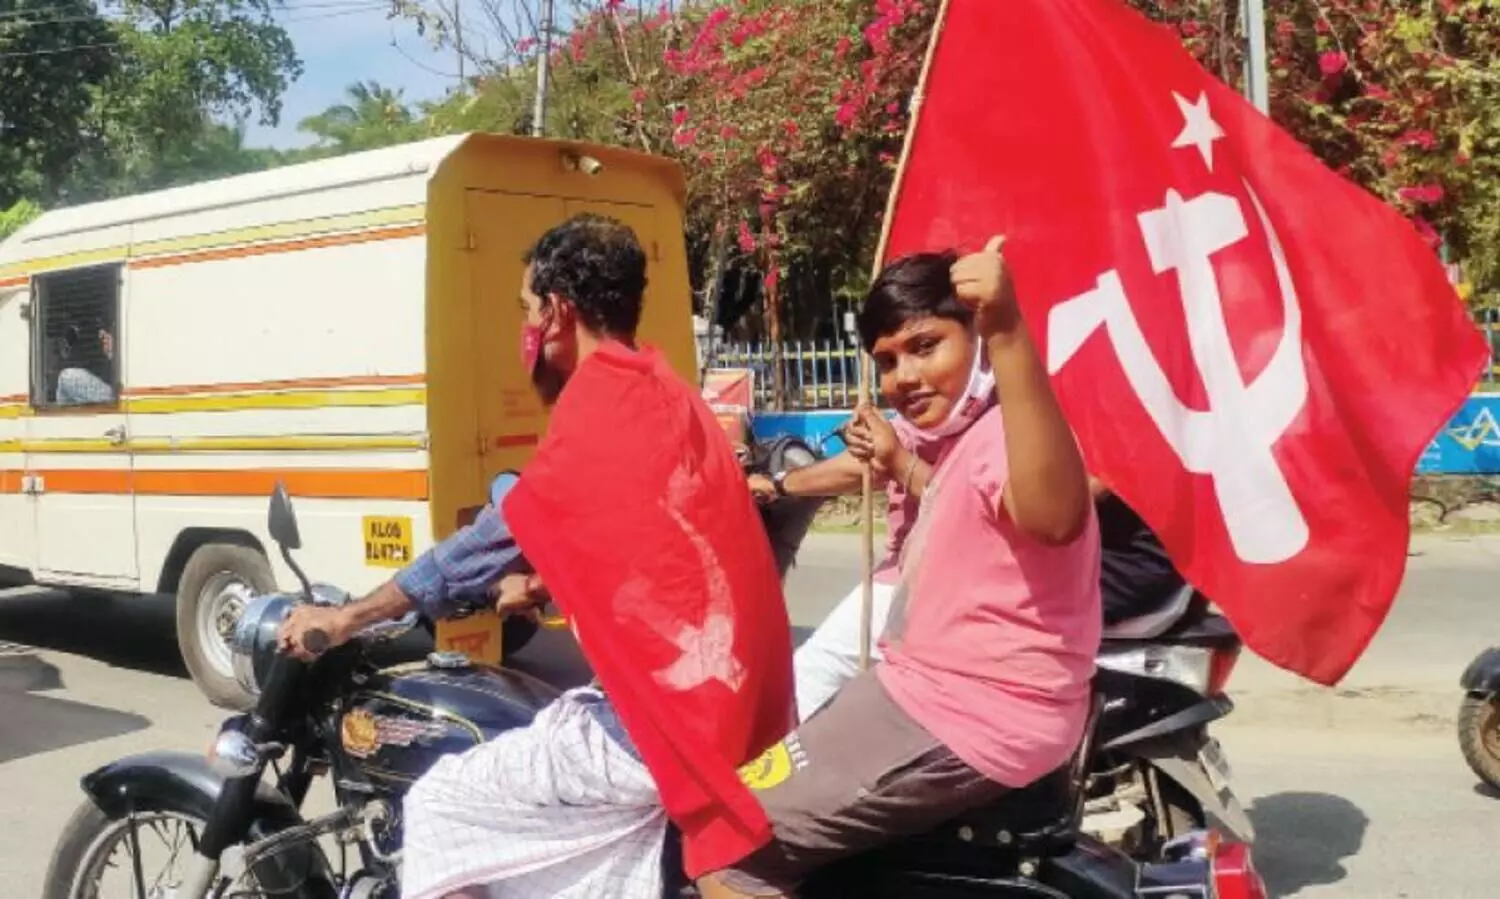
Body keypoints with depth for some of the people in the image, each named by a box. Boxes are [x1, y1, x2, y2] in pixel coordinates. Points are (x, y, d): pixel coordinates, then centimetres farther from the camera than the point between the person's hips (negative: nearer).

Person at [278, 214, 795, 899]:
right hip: (731, 700, 9)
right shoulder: (662, 395, 13)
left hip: (666, 718, -9)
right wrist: (540, 587, 35)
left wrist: (348, 618, 1)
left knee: (439, 808, 1)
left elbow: (501, 535, -8)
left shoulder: (602, 401, -12)